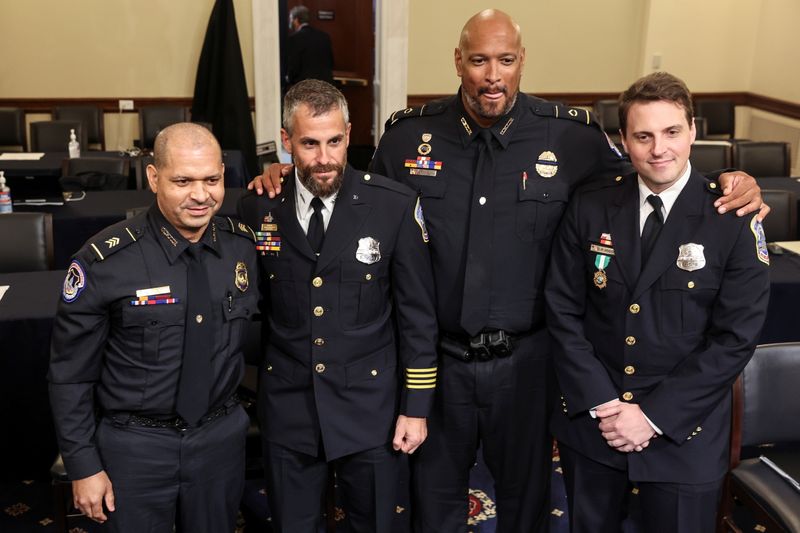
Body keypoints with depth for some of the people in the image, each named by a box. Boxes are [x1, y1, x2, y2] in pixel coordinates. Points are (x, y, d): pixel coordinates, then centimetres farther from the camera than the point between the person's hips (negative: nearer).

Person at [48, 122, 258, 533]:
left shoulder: (244, 243, -6)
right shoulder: (106, 260, -16)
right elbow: (70, 373, -9)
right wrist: (83, 466, -7)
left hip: (222, 437, 4)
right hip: (135, 447, -3)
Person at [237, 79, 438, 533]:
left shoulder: (396, 205, -10)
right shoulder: (258, 208, -4)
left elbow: (417, 314, -5)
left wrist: (416, 407, -4)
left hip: (369, 406, -1)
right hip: (287, 407, 2)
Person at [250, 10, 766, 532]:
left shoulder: (572, 136, -9)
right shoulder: (409, 134, -5)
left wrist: (730, 187, -14)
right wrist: (289, 178, -4)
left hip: (525, 360, 0)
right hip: (436, 355, 1)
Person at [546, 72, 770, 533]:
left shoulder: (733, 220, -9)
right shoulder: (589, 208, -2)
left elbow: (736, 336, -11)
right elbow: (563, 310, -1)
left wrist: (654, 415, -14)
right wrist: (600, 403, -10)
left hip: (684, 432, -2)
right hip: (590, 423, 3)